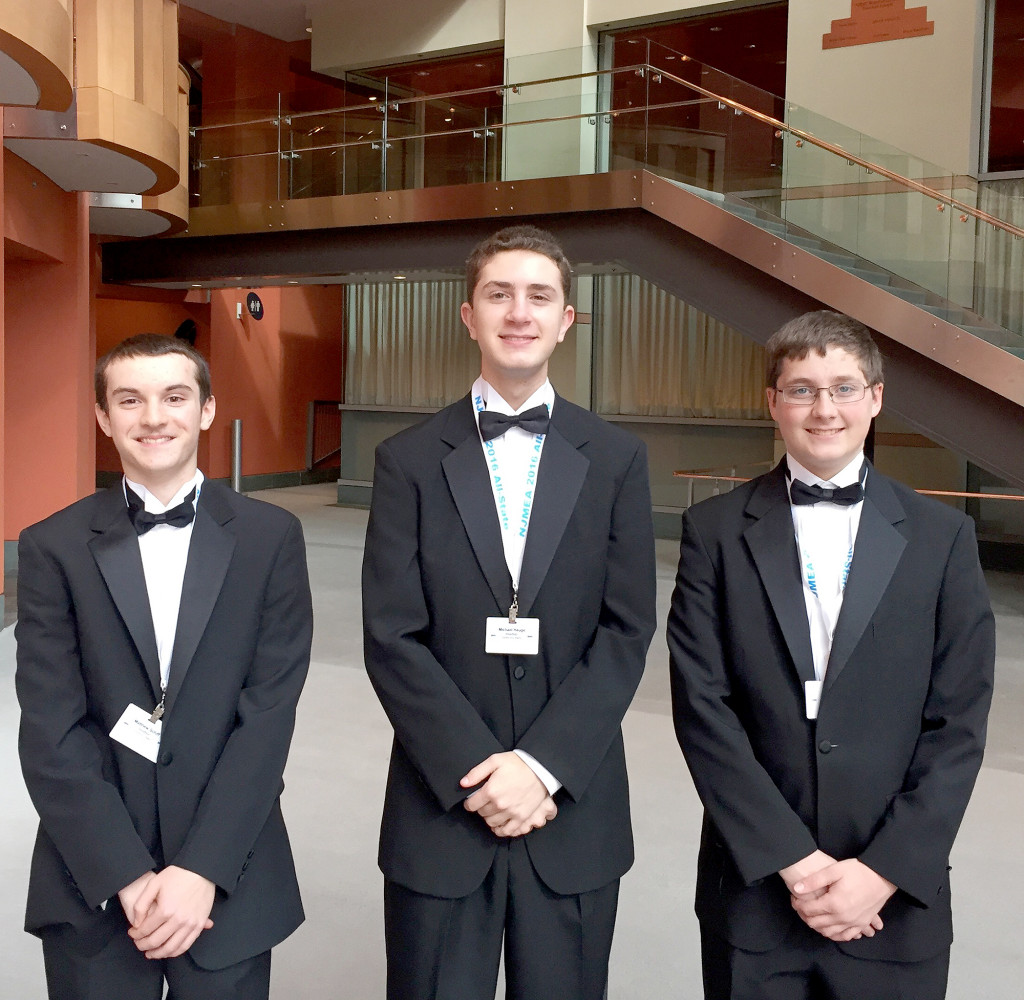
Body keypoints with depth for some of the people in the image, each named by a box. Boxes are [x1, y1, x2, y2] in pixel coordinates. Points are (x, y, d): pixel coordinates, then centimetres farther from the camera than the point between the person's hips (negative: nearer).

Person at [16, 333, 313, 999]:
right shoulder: (53, 548, -1)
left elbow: (270, 712, -7)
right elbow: (50, 735, -6)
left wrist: (203, 869, -13)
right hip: (92, 885, 0)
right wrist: (129, 877, -13)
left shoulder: (270, 537, -2)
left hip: (230, 883, 0)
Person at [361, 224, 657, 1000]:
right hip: (441, 806, 0)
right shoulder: (410, 460, 1)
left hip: (574, 810, 1)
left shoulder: (616, 459, 3)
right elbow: (392, 638, -5)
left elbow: (627, 630, -3)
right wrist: (477, 772, -12)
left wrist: (541, 765, -12)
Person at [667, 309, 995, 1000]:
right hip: (753, 888, 0)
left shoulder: (943, 537, 1)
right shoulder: (716, 530, -2)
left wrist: (884, 871, -10)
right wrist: (794, 860, -11)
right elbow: (701, 707, -7)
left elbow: (958, 725, -2)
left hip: (898, 898, 1)